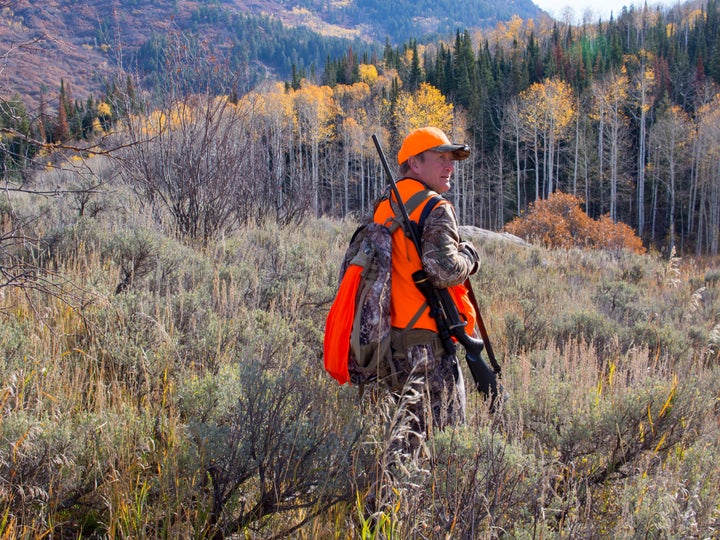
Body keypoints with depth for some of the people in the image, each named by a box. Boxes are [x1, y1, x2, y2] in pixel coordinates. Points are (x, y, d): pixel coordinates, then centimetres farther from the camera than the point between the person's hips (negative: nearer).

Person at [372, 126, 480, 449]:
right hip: (426, 342, -8)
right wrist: (469, 256, -3)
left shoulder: (383, 208, 15)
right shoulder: (436, 209, -10)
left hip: (387, 337, 8)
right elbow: (444, 271, -22)